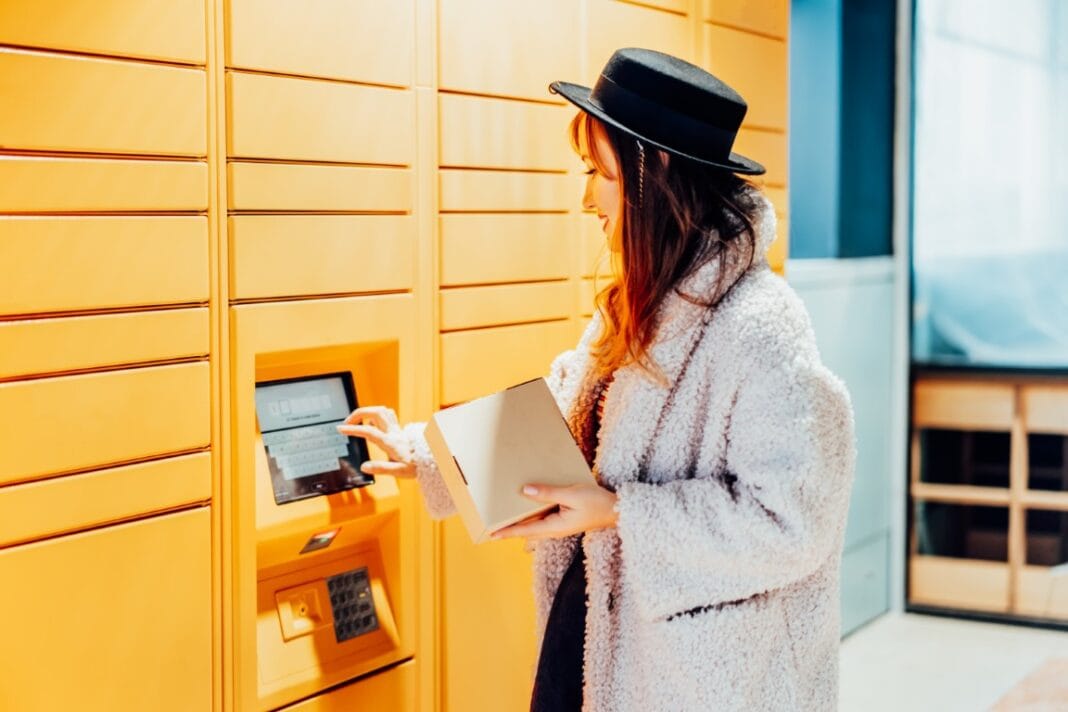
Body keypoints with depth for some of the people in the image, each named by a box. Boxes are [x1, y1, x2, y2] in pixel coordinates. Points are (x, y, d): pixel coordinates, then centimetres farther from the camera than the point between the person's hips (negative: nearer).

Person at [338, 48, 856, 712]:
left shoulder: (758, 327, -22)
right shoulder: (641, 310, 9)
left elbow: (790, 520, -26)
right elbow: (556, 418, 20)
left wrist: (618, 512, -23)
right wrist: (420, 450, 21)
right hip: (604, 633, 8)